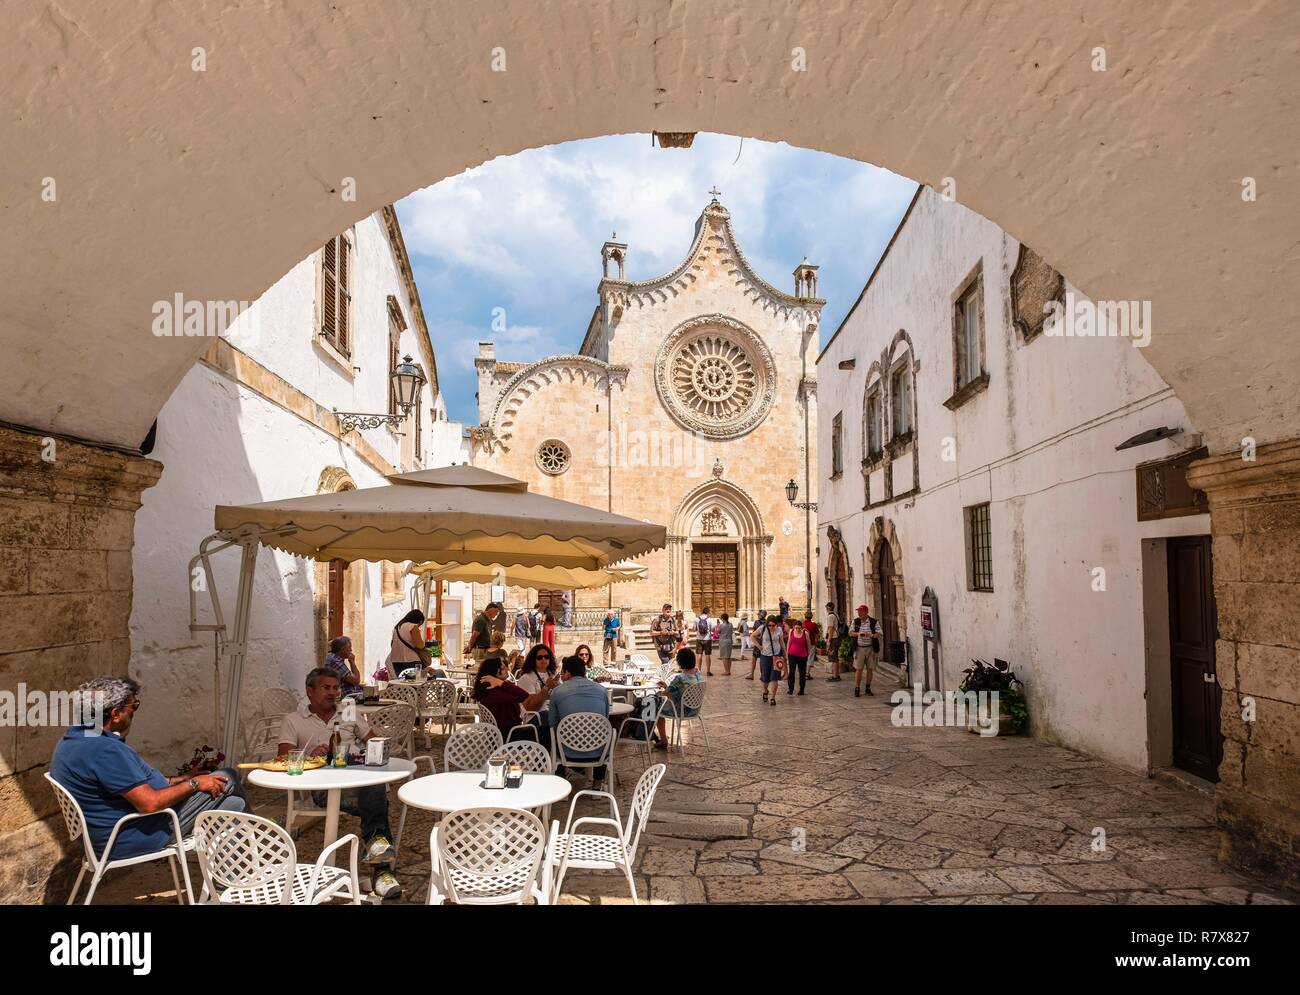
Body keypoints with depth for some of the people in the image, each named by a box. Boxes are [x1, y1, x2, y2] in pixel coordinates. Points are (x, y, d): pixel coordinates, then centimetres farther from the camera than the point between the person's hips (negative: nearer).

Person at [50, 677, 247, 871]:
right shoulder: (104, 750, -28)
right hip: (130, 841, -10)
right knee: (226, 781, -1)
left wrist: (177, 780, 12)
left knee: (233, 804, 8)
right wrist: (194, 783, -15)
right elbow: (150, 803, -29)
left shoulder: (73, 740, 7)